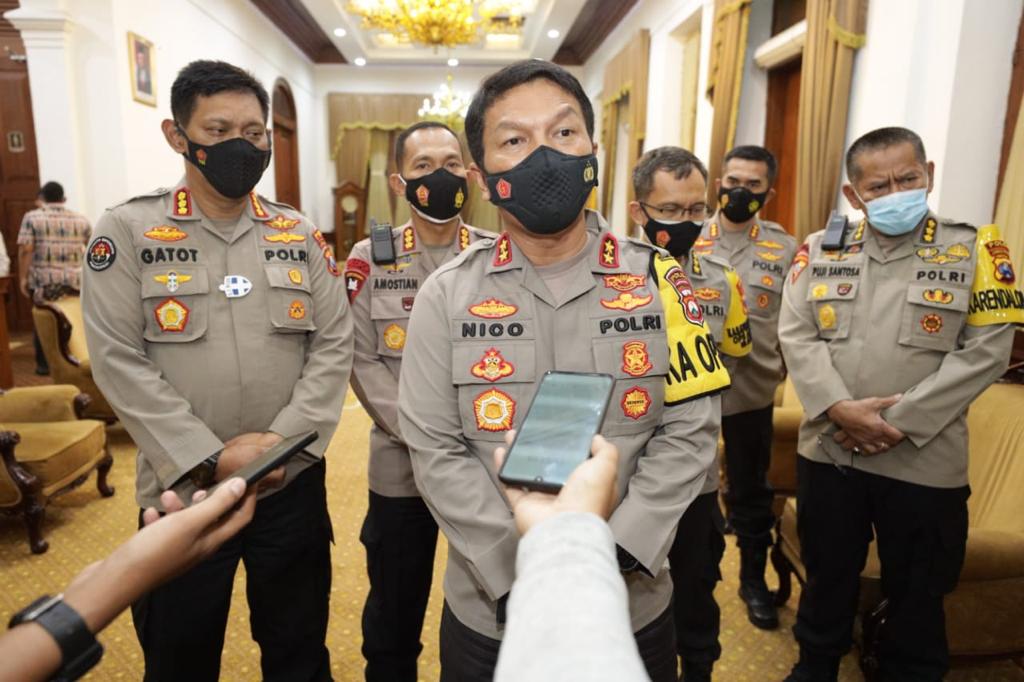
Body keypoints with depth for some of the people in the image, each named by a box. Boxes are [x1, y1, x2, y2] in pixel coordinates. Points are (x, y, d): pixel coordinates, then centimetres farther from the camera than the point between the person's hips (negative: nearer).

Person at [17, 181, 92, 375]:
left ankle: (44, 364, 10)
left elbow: (25, 250, -8)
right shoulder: (80, 219, 8)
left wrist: (23, 278, -4)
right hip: (75, 281, 2)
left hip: (43, 281, -2)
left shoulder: (32, 217, -1)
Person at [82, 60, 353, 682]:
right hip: (181, 488, -1)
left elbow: (335, 343, -1)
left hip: (293, 483, 2)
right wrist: (209, 458, -15)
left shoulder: (301, 235, 4)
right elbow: (119, 360, -9)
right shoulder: (127, 232, -3)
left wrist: (285, 437, -13)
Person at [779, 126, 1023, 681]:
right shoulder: (820, 250, 3)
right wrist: (839, 408, -17)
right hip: (827, 452, 2)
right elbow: (796, 334, -3)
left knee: (916, 594, 16)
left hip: (924, 463, -1)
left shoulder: (975, 249, -2)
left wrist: (899, 420, -15)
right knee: (826, 575, 20)